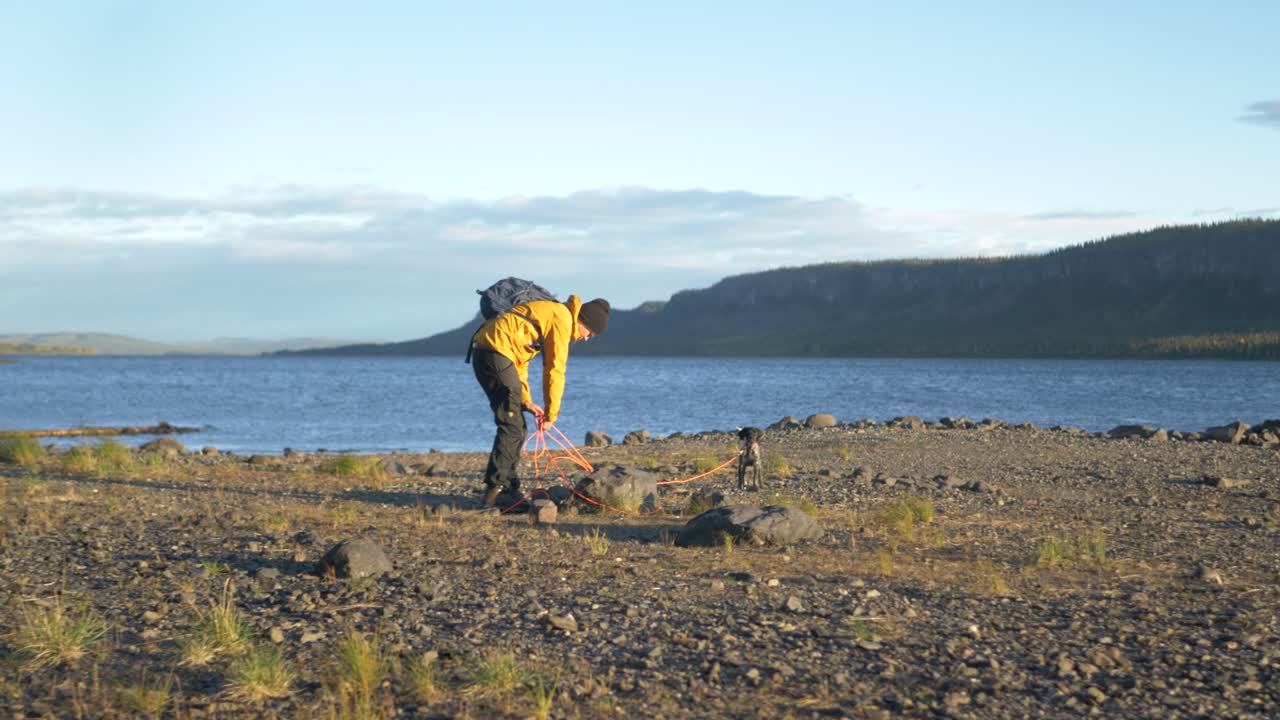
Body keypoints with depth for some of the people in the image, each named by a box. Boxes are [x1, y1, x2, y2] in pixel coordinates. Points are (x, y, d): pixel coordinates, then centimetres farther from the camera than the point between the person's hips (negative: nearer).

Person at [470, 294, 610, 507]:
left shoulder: (548, 312, 25)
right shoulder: (562, 319, -5)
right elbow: (554, 371, -7)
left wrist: (525, 401, 21)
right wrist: (551, 413, 1)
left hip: (481, 352, 10)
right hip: (497, 352, -10)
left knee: (515, 425, 15)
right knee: (512, 427, -9)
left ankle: (509, 486, 18)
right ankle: (493, 489, -11)